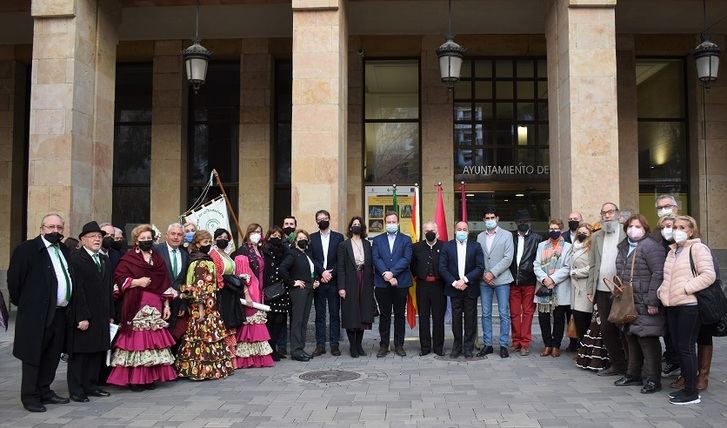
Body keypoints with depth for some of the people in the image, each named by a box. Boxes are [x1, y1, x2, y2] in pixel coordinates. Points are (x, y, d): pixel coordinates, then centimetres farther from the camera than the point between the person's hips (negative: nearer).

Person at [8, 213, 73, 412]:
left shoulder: (65, 251, 12)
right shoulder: (27, 249, -7)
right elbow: (14, 278, -7)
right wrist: (22, 303, -2)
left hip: (60, 312, 6)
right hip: (36, 313, -6)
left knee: (53, 356, 13)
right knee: (33, 356, 2)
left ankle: (44, 391, 25)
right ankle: (30, 396, 12)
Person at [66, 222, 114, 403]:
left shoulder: (105, 260, 15)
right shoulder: (75, 259, -9)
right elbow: (77, 290, -15)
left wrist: (110, 314, 12)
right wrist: (82, 317, -18)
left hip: (101, 317, 7)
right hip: (82, 317, -7)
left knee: (97, 352, 10)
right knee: (79, 353, 3)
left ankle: (91, 386, 21)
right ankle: (76, 390, 12)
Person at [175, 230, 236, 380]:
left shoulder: (207, 261, 15)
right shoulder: (199, 263, -13)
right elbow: (198, 287, -18)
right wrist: (200, 308, -21)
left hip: (211, 307, 9)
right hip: (204, 307, -9)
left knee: (204, 336, 10)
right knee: (205, 337, -5)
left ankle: (197, 368, 15)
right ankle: (204, 370, 1)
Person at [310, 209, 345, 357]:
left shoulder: (338, 237, 7)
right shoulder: (311, 238, 9)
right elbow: (311, 259, 0)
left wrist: (331, 274, -10)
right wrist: (322, 272, -12)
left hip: (333, 281, 0)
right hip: (318, 281, 0)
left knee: (335, 314, 2)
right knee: (320, 314, 4)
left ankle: (334, 345, 7)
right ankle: (320, 345, 8)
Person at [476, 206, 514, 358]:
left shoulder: (507, 235, 2)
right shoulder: (480, 236, 12)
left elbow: (508, 258, -7)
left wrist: (492, 273, -13)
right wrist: (483, 274, -7)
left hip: (501, 279, -3)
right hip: (484, 281, 3)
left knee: (504, 314, 0)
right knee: (486, 314, 6)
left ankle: (504, 345, 7)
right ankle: (487, 344, 13)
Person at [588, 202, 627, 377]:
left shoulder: (627, 234, -3)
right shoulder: (597, 236, 13)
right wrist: (590, 289, 9)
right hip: (602, 290, 5)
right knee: (606, 329, 9)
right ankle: (617, 365, 22)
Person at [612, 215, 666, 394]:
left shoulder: (650, 247, -12)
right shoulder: (624, 247, 15)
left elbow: (658, 275, -18)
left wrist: (652, 302, -21)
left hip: (644, 305, -8)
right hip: (628, 304, 9)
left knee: (648, 340, -4)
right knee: (631, 339, 16)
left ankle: (653, 379, 5)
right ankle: (633, 374, 28)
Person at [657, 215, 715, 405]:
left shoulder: (698, 248, -5)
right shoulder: (672, 251, 19)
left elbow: (708, 275, -15)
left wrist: (686, 288, -18)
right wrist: (662, 291, 11)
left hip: (689, 305, -8)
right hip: (672, 305, 8)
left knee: (686, 347, -6)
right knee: (678, 347, 11)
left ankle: (692, 393, 2)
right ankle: (687, 387, 21)